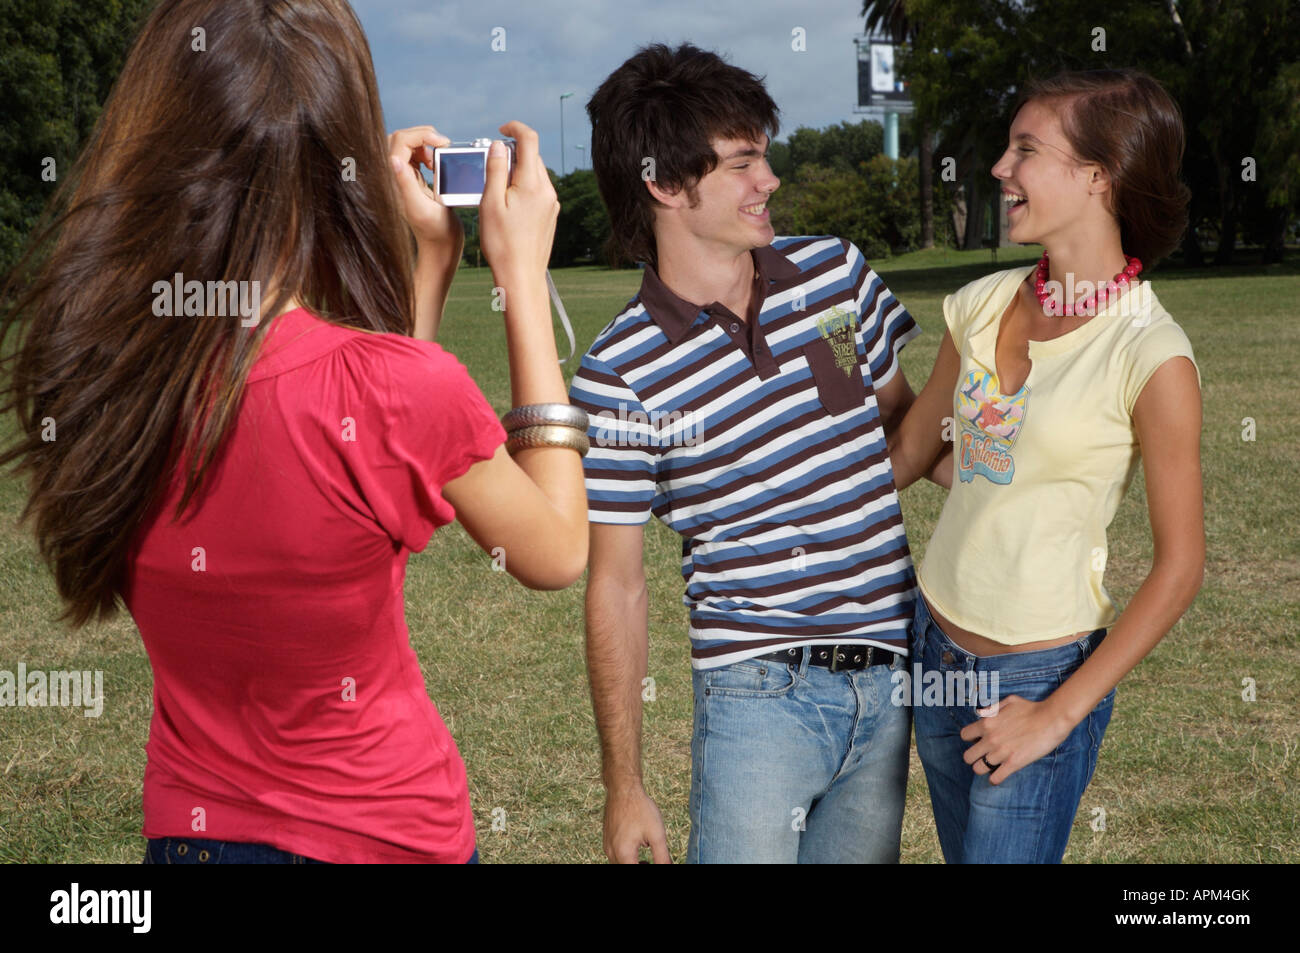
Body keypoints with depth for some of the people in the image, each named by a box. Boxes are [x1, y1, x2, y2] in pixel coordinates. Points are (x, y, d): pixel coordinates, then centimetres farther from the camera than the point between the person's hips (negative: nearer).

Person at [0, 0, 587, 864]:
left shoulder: (88, 370, -12)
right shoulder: (395, 386, -28)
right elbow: (557, 553, -7)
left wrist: (430, 260, 8)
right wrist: (523, 272, -5)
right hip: (380, 836, -4)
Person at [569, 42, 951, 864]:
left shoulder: (836, 272, 1)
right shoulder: (622, 375, -11)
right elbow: (616, 582, -6)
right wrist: (623, 782, -4)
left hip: (890, 677, 5)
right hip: (760, 694, -4)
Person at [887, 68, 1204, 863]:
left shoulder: (1149, 353, -17)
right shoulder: (984, 304, 0)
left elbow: (1180, 567, -13)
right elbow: (909, 452, 12)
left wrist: (1059, 714, -12)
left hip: (1041, 670, -6)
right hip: (937, 642, 6)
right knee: (962, 850, 20)